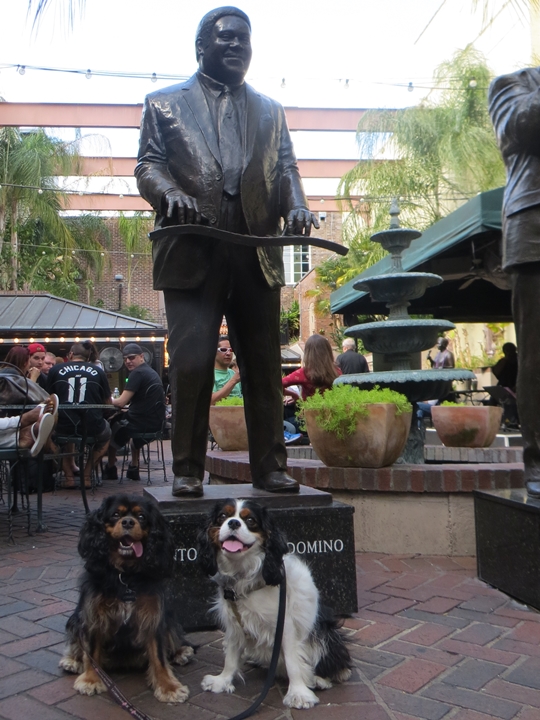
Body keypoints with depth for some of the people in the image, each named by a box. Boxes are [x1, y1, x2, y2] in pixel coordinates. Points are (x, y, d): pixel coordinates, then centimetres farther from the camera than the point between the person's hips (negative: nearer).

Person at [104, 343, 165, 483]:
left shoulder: (138, 373, -14)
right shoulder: (151, 372, 16)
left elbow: (121, 402, -16)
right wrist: (116, 400, 8)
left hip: (145, 423, -9)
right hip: (156, 423, 9)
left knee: (110, 427, 16)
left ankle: (111, 469, 29)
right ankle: (133, 469, 34)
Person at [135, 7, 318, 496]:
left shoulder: (270, 111, 25)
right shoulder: (165, 104, 17)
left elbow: (286, 167, 15)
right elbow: (148, 165, 7)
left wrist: (296, 205, -8)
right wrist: (171, 193, -17)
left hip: (257, 253, 3)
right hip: (192, 252, -2)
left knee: (264, 364, 3)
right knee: (191, 362, -8)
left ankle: (270, 467, 11)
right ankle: (188, 470, 4)